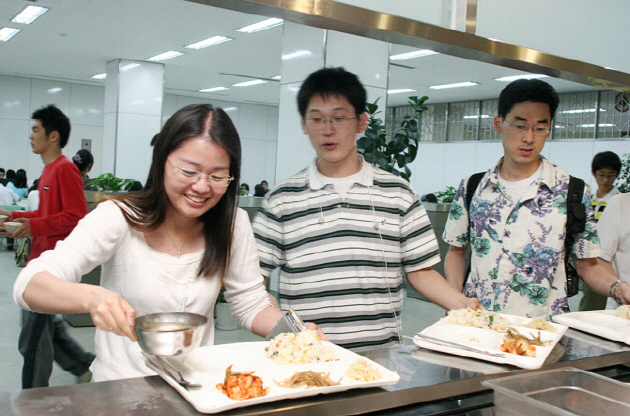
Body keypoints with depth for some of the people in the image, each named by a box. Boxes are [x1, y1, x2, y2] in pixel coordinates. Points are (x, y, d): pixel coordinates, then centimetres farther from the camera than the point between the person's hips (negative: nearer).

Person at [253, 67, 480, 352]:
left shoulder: (398, 193, 10)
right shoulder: (282, 199, 7)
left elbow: (420, 271, 12)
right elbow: (253, 278, 6)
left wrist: (463, 305, -4)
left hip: (382, 353, 2)